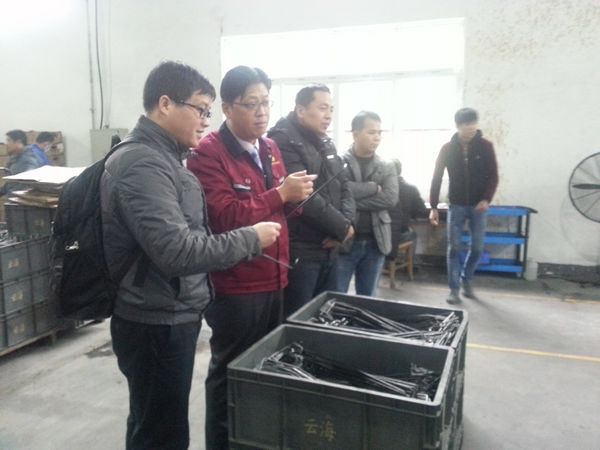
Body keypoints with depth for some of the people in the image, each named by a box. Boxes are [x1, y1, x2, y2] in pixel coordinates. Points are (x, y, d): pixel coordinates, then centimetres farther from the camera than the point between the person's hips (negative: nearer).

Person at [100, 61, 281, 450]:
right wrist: (250, 240, -19)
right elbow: (177, 250, -29)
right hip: (157, 324, -10)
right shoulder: (143, 163, -21)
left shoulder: (162, 156, 12)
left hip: (170, 317, 10)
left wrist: (244, 244, 11)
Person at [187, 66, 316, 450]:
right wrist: (281, 194, -24)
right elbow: (225, 217, -23)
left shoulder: (270, 149, 11)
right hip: (235, 286, -8)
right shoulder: (208, 154, -14)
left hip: (274, 280, 8)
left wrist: (296, 195, -3)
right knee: (231, 374, 8)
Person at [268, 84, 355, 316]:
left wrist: (345, 223, -6)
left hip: (330, 250, 9)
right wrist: (342, 227, -12)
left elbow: (344, 187, 14)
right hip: (299, 252, -8)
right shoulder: (283, 142, -13)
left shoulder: (327, 144, 16)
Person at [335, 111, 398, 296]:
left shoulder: (387, 168, 9)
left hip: (375, 243, 4)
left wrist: (353, 200, -14)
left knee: (368, 299, 14)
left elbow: (390, 198, -7)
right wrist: (373, 187, -12)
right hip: (344, 241, -3)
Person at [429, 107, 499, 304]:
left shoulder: (485, 146, -3)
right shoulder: (448, 148, -3)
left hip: (478, 206, 1)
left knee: (477, 247, 4)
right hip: (456, 206, 0)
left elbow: (493, 176, -1)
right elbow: (436, 178, -1)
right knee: (454, 248, 0)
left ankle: (466, 280, 28)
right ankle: (454, 289, 9)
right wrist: (434, 207, -6)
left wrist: (487, 199, -16)